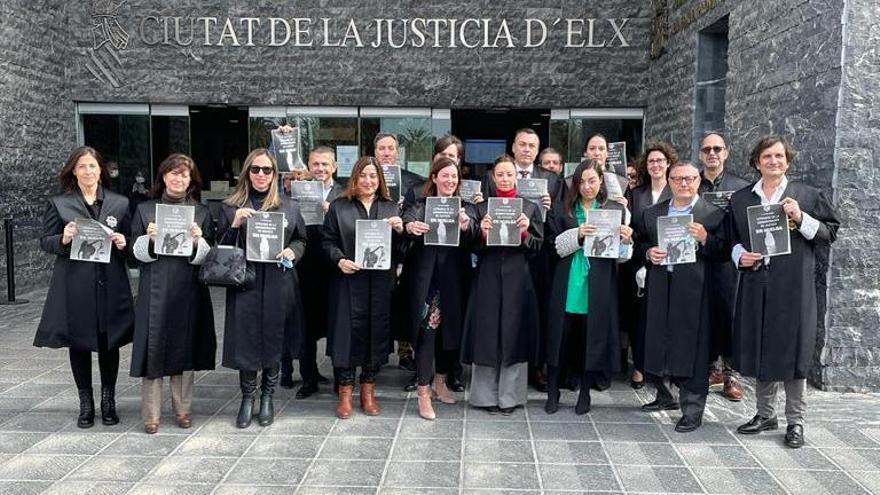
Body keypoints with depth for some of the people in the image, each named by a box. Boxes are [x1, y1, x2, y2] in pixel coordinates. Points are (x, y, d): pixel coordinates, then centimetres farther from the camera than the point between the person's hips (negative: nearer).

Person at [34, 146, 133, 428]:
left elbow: (129, 243, 12)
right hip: (75, 286, 0)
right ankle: (86, 404, 20)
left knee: (109, 343, 7)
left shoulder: (120, 203, 7)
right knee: (78, 344, 7)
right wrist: (63, 239, -15)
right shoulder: (58, 204, 5)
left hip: (110, 286, 1)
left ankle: (108, 402, 21)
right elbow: (45, 242, 5)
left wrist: (124, 244, -10)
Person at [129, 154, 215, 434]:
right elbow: (137, 252, 5)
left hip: (188, 289, 1)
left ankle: (183, 409, 18)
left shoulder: (201, 212, 8)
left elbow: (207, 256, 4)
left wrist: (197, 242, -16)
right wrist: (149, 239, -15)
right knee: (153, 347, -1)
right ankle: (151, 414, 8)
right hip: (155, 289, -1)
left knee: (185, 345, 6)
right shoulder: (145, 210, 8)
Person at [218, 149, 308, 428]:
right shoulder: (231, 207, 5)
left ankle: (268, 397, 26)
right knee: (246, 340, 2)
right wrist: (235, 224, -12)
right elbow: (221, 247, 4)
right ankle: (247, 398, 21)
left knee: (274, 341, 8)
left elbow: (301, 240, 14)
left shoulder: (289, 206, 8)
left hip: (278, 284, 1)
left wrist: (292, 252, -7)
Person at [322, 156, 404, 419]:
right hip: (348, 281, -2)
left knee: (376, 332, 6)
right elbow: (327, 241, 3)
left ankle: (368, 391, 20)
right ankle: (345, 394, 10)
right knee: (347, 332, -2)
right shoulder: (339, 206, 6)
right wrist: (339, 260, -14)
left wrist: (400, 230, -10)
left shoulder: (390, 207, 12)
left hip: (381, 282, 2)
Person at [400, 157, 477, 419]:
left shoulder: (464, 207, 8)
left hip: (455, 279, 3)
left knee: (452, 329, 12)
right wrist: (411, 227, -42)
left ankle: (440, 381, 33)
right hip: (426, 278, -3)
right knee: (427, 331, -4)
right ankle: (424, 394, 3)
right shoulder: (421, 205, 2)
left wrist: (466, 225, -33)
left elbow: (473, 235, -10)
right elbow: (408, 219, -18)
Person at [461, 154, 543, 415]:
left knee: (514, 334, 3)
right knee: (487, 334, 2)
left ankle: (509, 396, 14)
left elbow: (538, 246, 4)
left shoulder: (530, 208, 7)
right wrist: (483, 234, -15)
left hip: (517, 278, 0)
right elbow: (473, 247, 5)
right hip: (488, 278, 0)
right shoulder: (482, 208, 7)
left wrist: (525, 232, -14)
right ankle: (487, 396, 14)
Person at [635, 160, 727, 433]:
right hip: (660, 289, 4)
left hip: (693, 290, -4)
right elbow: (640, 245, 18)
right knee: (658, 345, 10)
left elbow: (723, 252, -2)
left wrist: (705, 240, -19)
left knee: (691, 348, -3)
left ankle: (692, 409, 6)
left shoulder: (713, 214, 2)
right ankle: (666, 396, 30)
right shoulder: (651, 214, 14)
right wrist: (649, 254, -3)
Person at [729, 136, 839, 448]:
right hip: (755, 285, 3)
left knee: (792, 349, 0)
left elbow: (830, 233, 2)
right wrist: (739, 255, -4)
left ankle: (795, 422, 12)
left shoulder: (808, 196, 5)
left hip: (793, 285, -2)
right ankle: (765, 414, 22)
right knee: (758, 349, 7)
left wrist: (802, 219, -12)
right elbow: (732, 239, 15)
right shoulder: (740, 199, 11)